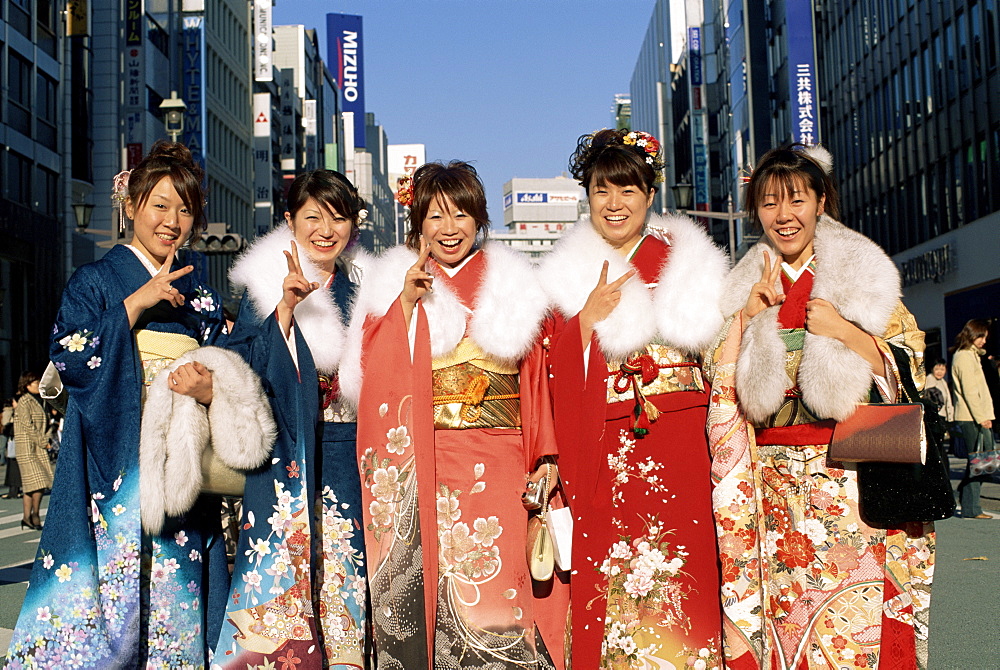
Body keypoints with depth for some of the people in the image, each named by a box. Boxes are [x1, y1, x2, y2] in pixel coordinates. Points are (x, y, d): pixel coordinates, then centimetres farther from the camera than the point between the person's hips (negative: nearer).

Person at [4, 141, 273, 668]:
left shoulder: (201, 300, 15)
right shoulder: (94, 281, 4)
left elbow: (232, 380, 15)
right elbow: (70, 360, -10)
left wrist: (210, 393, -7)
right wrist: (137, 303, -13)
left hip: (180, 476, 4)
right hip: (113, 471, -3)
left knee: (176, 600, 2)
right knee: (106, 592, -6)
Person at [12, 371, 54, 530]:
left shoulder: (37, 401, 17)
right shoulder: (24, 402, -9)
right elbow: (28, 425, -15)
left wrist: (46, 439, 9)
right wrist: (43, 442, -12)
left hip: (39, 447, 8)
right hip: (27, 447, -8)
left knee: (30, 485, 6)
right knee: (37, 481, -11)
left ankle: (27, 517, 9)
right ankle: (35, 514, 2)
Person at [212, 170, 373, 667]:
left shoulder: (362, 289, 10)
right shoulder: (264, 284, 2)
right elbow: (244, 369, -9)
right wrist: (286, 306, -17)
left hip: (347, 455, 2)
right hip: (285, 453, -2)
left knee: (343, 578, 5)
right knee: (279, 569, -2)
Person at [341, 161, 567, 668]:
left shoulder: (509, 284, 12)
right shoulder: (394, 284, 9)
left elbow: (535, 378, 9)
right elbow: (374, 372, -4)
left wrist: (546, 461, 2)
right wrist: (407, 301, -13)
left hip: (497, 471, 1)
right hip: (425, 469, -1)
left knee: (498, 592, -5)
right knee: (431, 588, -4)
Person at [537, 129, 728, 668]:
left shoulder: (684, 260, 9)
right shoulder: (569, 275, 8)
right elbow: (557, 377, 1)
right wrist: (587, 318, -11)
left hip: (676, 445, 0)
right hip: (603, 454, 0)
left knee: (679, 576, -1)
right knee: (605, 580, -1)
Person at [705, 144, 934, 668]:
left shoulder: (862, 270, 5)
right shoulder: (745, 286, 13)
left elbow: (909, 366, 2)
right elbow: (720, 383, 7)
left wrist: (843, 330, -11)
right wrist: (746, 315, -4)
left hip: (852, 477, -2)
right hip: (777, 491, 2)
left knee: (857, 608, -5)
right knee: (783, 612, 0)